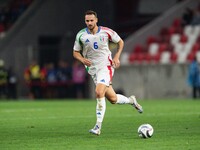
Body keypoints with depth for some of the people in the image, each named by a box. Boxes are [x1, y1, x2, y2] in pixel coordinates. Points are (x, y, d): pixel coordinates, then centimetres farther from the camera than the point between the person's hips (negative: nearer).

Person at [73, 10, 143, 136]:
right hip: (93, 69, 3)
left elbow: (120, 42, 10)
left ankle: (98, 127, -19)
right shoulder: (81, 35, -1)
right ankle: (131, 100, 38)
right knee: (112, 99, 5)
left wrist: (117, 57, -4)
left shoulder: (106, 32, -5)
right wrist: (83, 60, -12)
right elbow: (76, 52, 9)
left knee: (99, 93, -24)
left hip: (106, 66, -3)